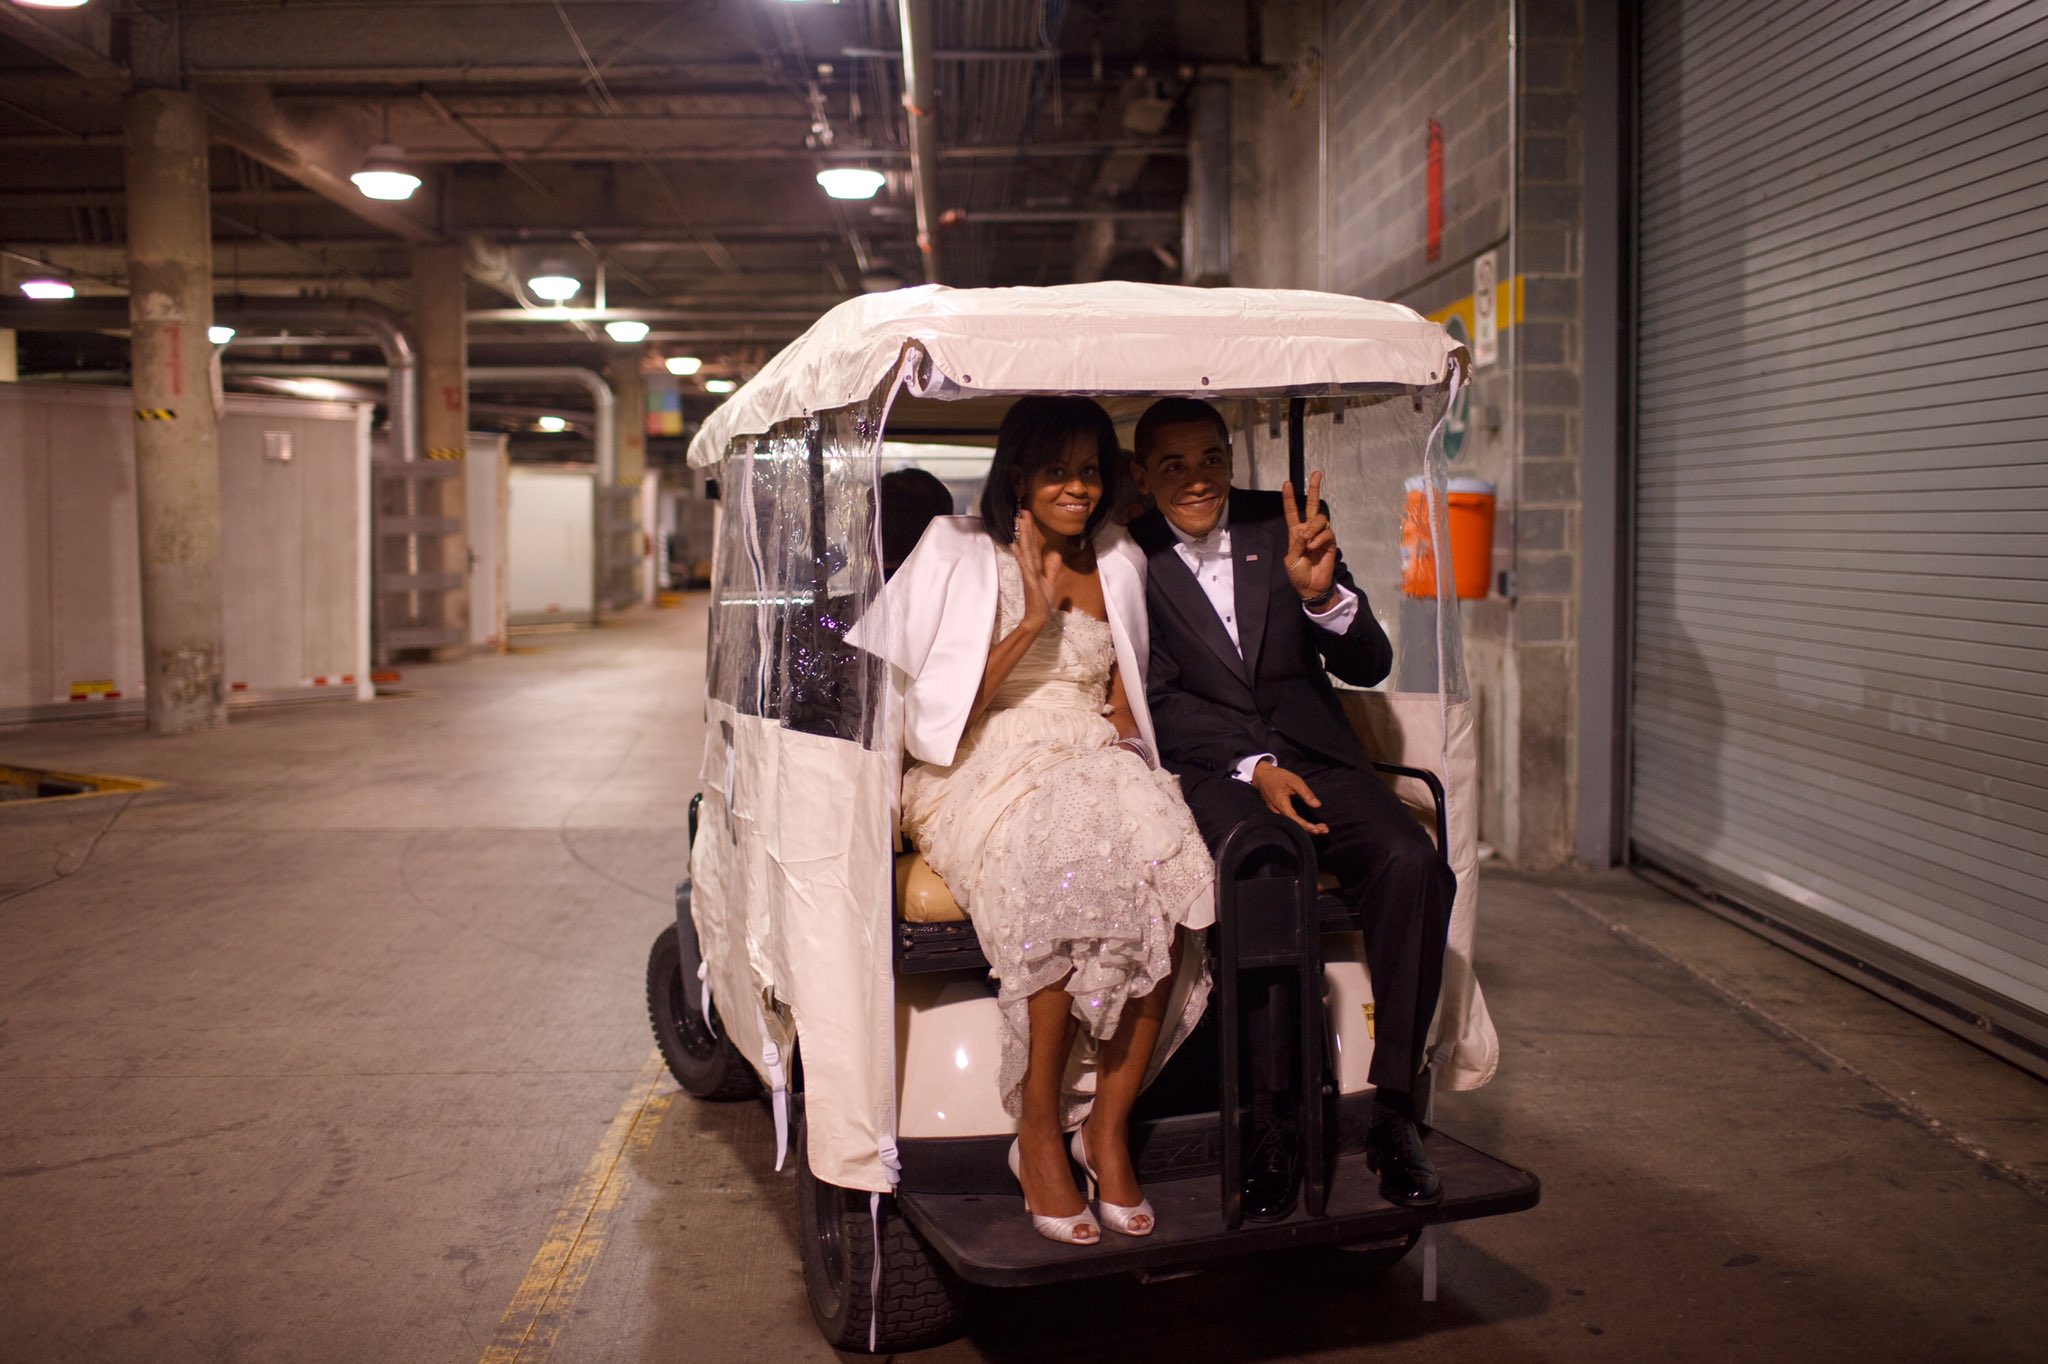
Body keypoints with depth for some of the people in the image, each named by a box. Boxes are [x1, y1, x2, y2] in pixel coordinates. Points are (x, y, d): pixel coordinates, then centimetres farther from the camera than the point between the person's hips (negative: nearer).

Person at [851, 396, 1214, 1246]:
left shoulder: (1117, 564, 18)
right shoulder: (957, 556, 2)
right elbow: (943, 704, -5)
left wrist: (1124, 729, 3)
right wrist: (1034, 620, -13)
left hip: (1096, 762, 4)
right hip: (986, 770, -4)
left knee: (1167, 881, -29)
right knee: (1064, 884, -36)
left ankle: (1108, 1126, -18)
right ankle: (1039, 1134, -21)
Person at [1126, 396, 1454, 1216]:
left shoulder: (1281, 525, 7)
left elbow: (1368, 668, 4)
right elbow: (1161, 701, -3)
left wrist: (1321, 590, -16)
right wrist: (1253, 770, -17)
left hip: (1314, 756, 3)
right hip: (1210, 771, -3)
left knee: (1410, 862, -26)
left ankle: (1393, 1110, -15)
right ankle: (1274, 1123, -25)